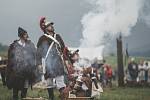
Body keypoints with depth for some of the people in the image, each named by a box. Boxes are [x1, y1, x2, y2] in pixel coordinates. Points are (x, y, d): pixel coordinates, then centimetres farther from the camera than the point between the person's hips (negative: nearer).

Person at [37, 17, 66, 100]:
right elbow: (39, 52, 3)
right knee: (49, 81, 6)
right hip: (48, 63, -2)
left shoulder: (57, 36, 12)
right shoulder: (42, 39, 2)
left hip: (58, 62, 2)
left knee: (60, 80, -7)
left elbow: (63, 48, 19)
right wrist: (39, 63, -3)